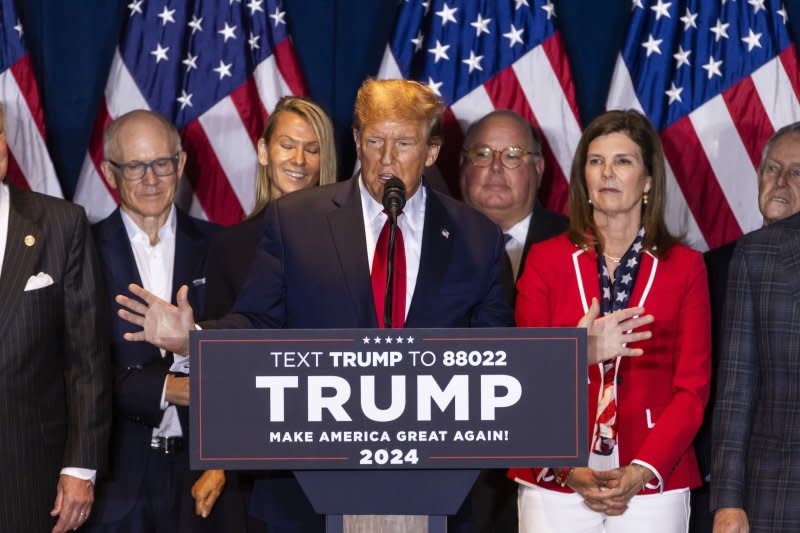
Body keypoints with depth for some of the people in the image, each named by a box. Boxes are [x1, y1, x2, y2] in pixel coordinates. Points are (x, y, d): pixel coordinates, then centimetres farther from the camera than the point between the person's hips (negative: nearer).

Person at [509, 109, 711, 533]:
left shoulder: (684, 267, 4)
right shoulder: (546, 260, 4)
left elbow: (692, 387, 1)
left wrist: (643, 470, -12)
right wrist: (569, 468, -11)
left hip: (653, 483, 0)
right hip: (554, 483, 0)